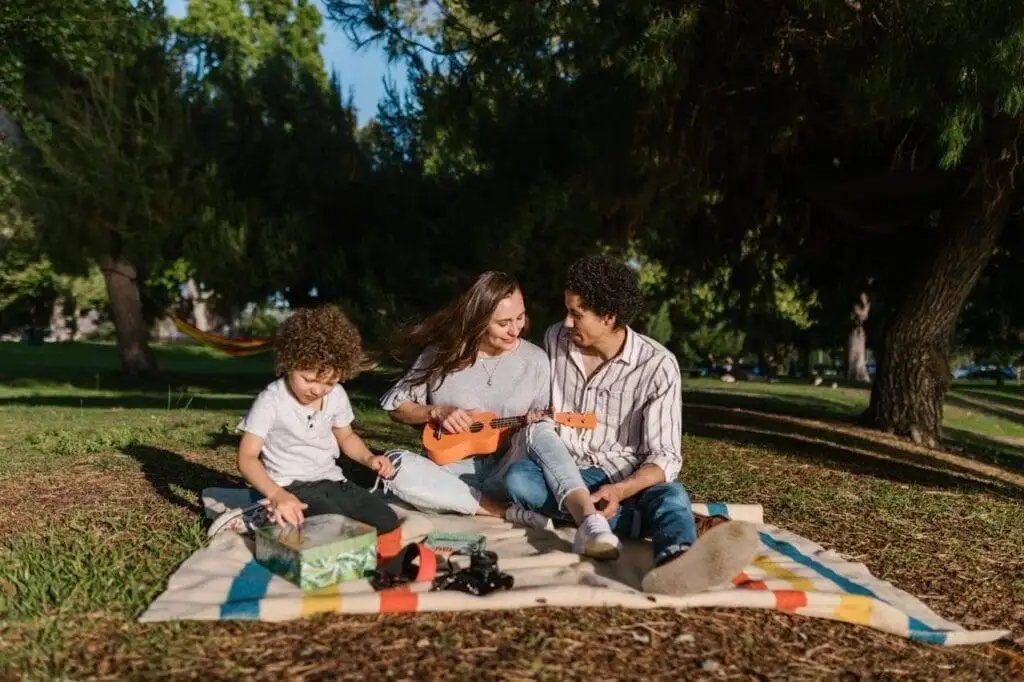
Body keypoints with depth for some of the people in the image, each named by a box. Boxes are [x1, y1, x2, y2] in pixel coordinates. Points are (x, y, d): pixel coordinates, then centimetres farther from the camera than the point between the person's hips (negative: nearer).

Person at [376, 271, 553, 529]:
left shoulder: (535, 360, 1)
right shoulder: (442, 354, -2)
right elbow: (394, 404, 5)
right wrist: (437, 412, -13)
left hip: (505, 473, 0)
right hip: (450, 468, 1)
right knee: (394, 465, -30)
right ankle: (505, 511, -26)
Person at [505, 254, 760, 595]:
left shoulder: (657, 365, -13)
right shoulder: (555, 339, -2)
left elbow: (665, 457, -16)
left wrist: (621, 490, -34)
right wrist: (537, 426, -9)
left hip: (626, 480, -3)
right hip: (560, 475, 3)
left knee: (670, 494, -37)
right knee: (519, 476, -31)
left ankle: (677, 561, -69)